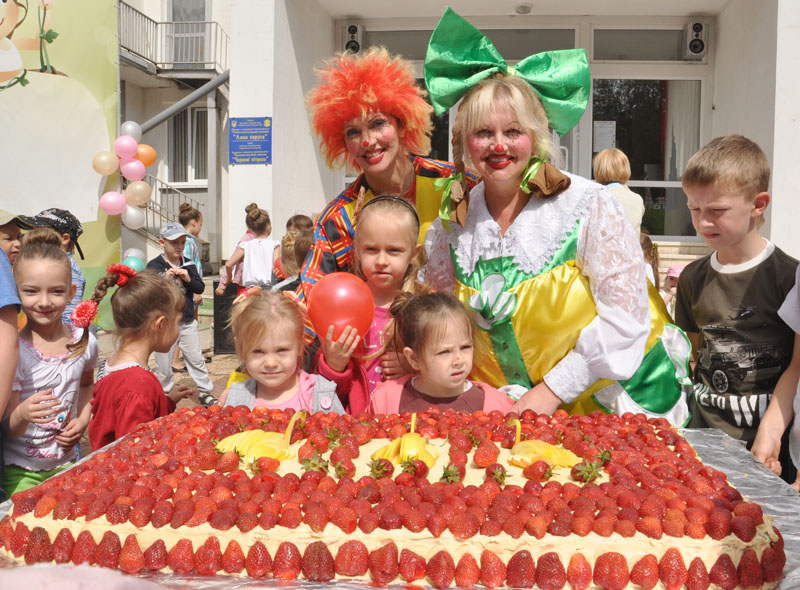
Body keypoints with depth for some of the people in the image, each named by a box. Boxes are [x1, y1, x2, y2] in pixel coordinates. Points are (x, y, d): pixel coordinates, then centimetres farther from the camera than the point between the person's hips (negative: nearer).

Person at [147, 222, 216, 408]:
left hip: (188, 322, 3)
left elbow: (200, 288, 4)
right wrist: (165, 280, -24)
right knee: (163, 363, 8)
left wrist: (189, 279, -14)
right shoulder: (154, 265, -6)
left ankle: (205, 392, 22)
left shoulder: (188, 264, 6)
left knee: (196, 359, 10)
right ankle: (164, 394, 24)